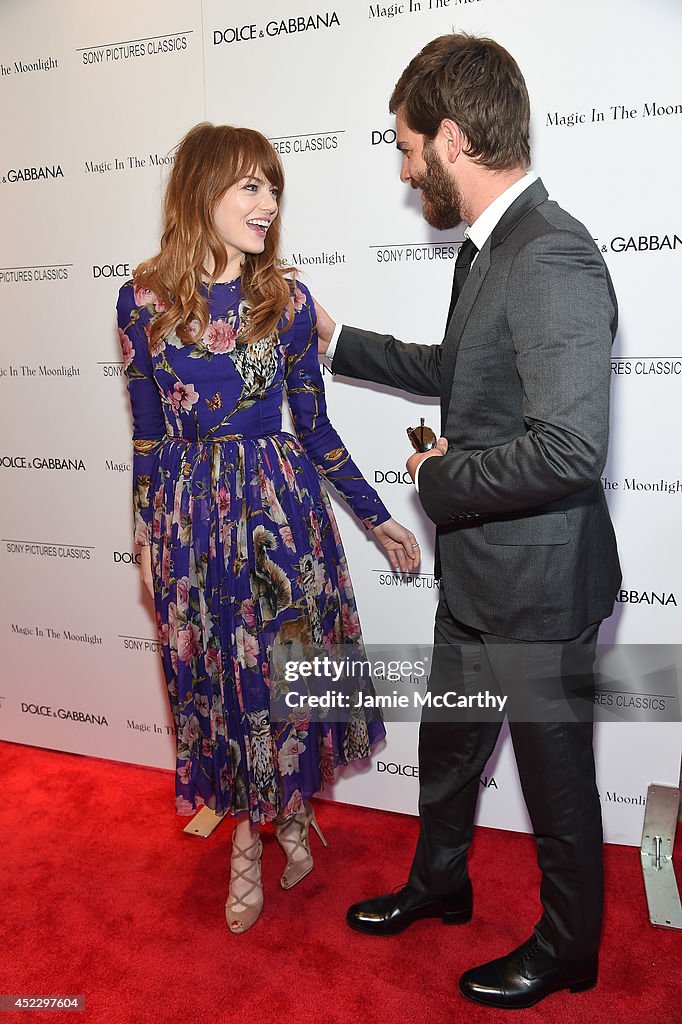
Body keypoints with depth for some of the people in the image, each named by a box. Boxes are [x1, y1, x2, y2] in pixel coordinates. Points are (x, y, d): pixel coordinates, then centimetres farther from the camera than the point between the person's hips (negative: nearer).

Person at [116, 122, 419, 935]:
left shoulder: (287, 300, -4)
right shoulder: (143, 302, -4)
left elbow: (314, 427, 2)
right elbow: (148, 433, 3)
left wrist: (378, 519, 5)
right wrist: (147, 539, 8)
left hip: (280, 505, 0)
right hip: (191, 515, 1)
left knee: (285, 664, 9)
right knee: (214, 673, 12)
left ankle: (287, 813, 39)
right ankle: (250, 828, 37)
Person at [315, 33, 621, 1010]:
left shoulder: (553, 259, -25)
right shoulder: (490, 246, 7)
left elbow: (571, 447, -33)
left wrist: (444, 476, -17)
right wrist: (337, 339, 24)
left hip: (538, 582, -9)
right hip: (475, 571, 9)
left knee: (554, 765, 14)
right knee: (447, 742, 25)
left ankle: (568, 947, 42)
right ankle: (438, 883, 52)